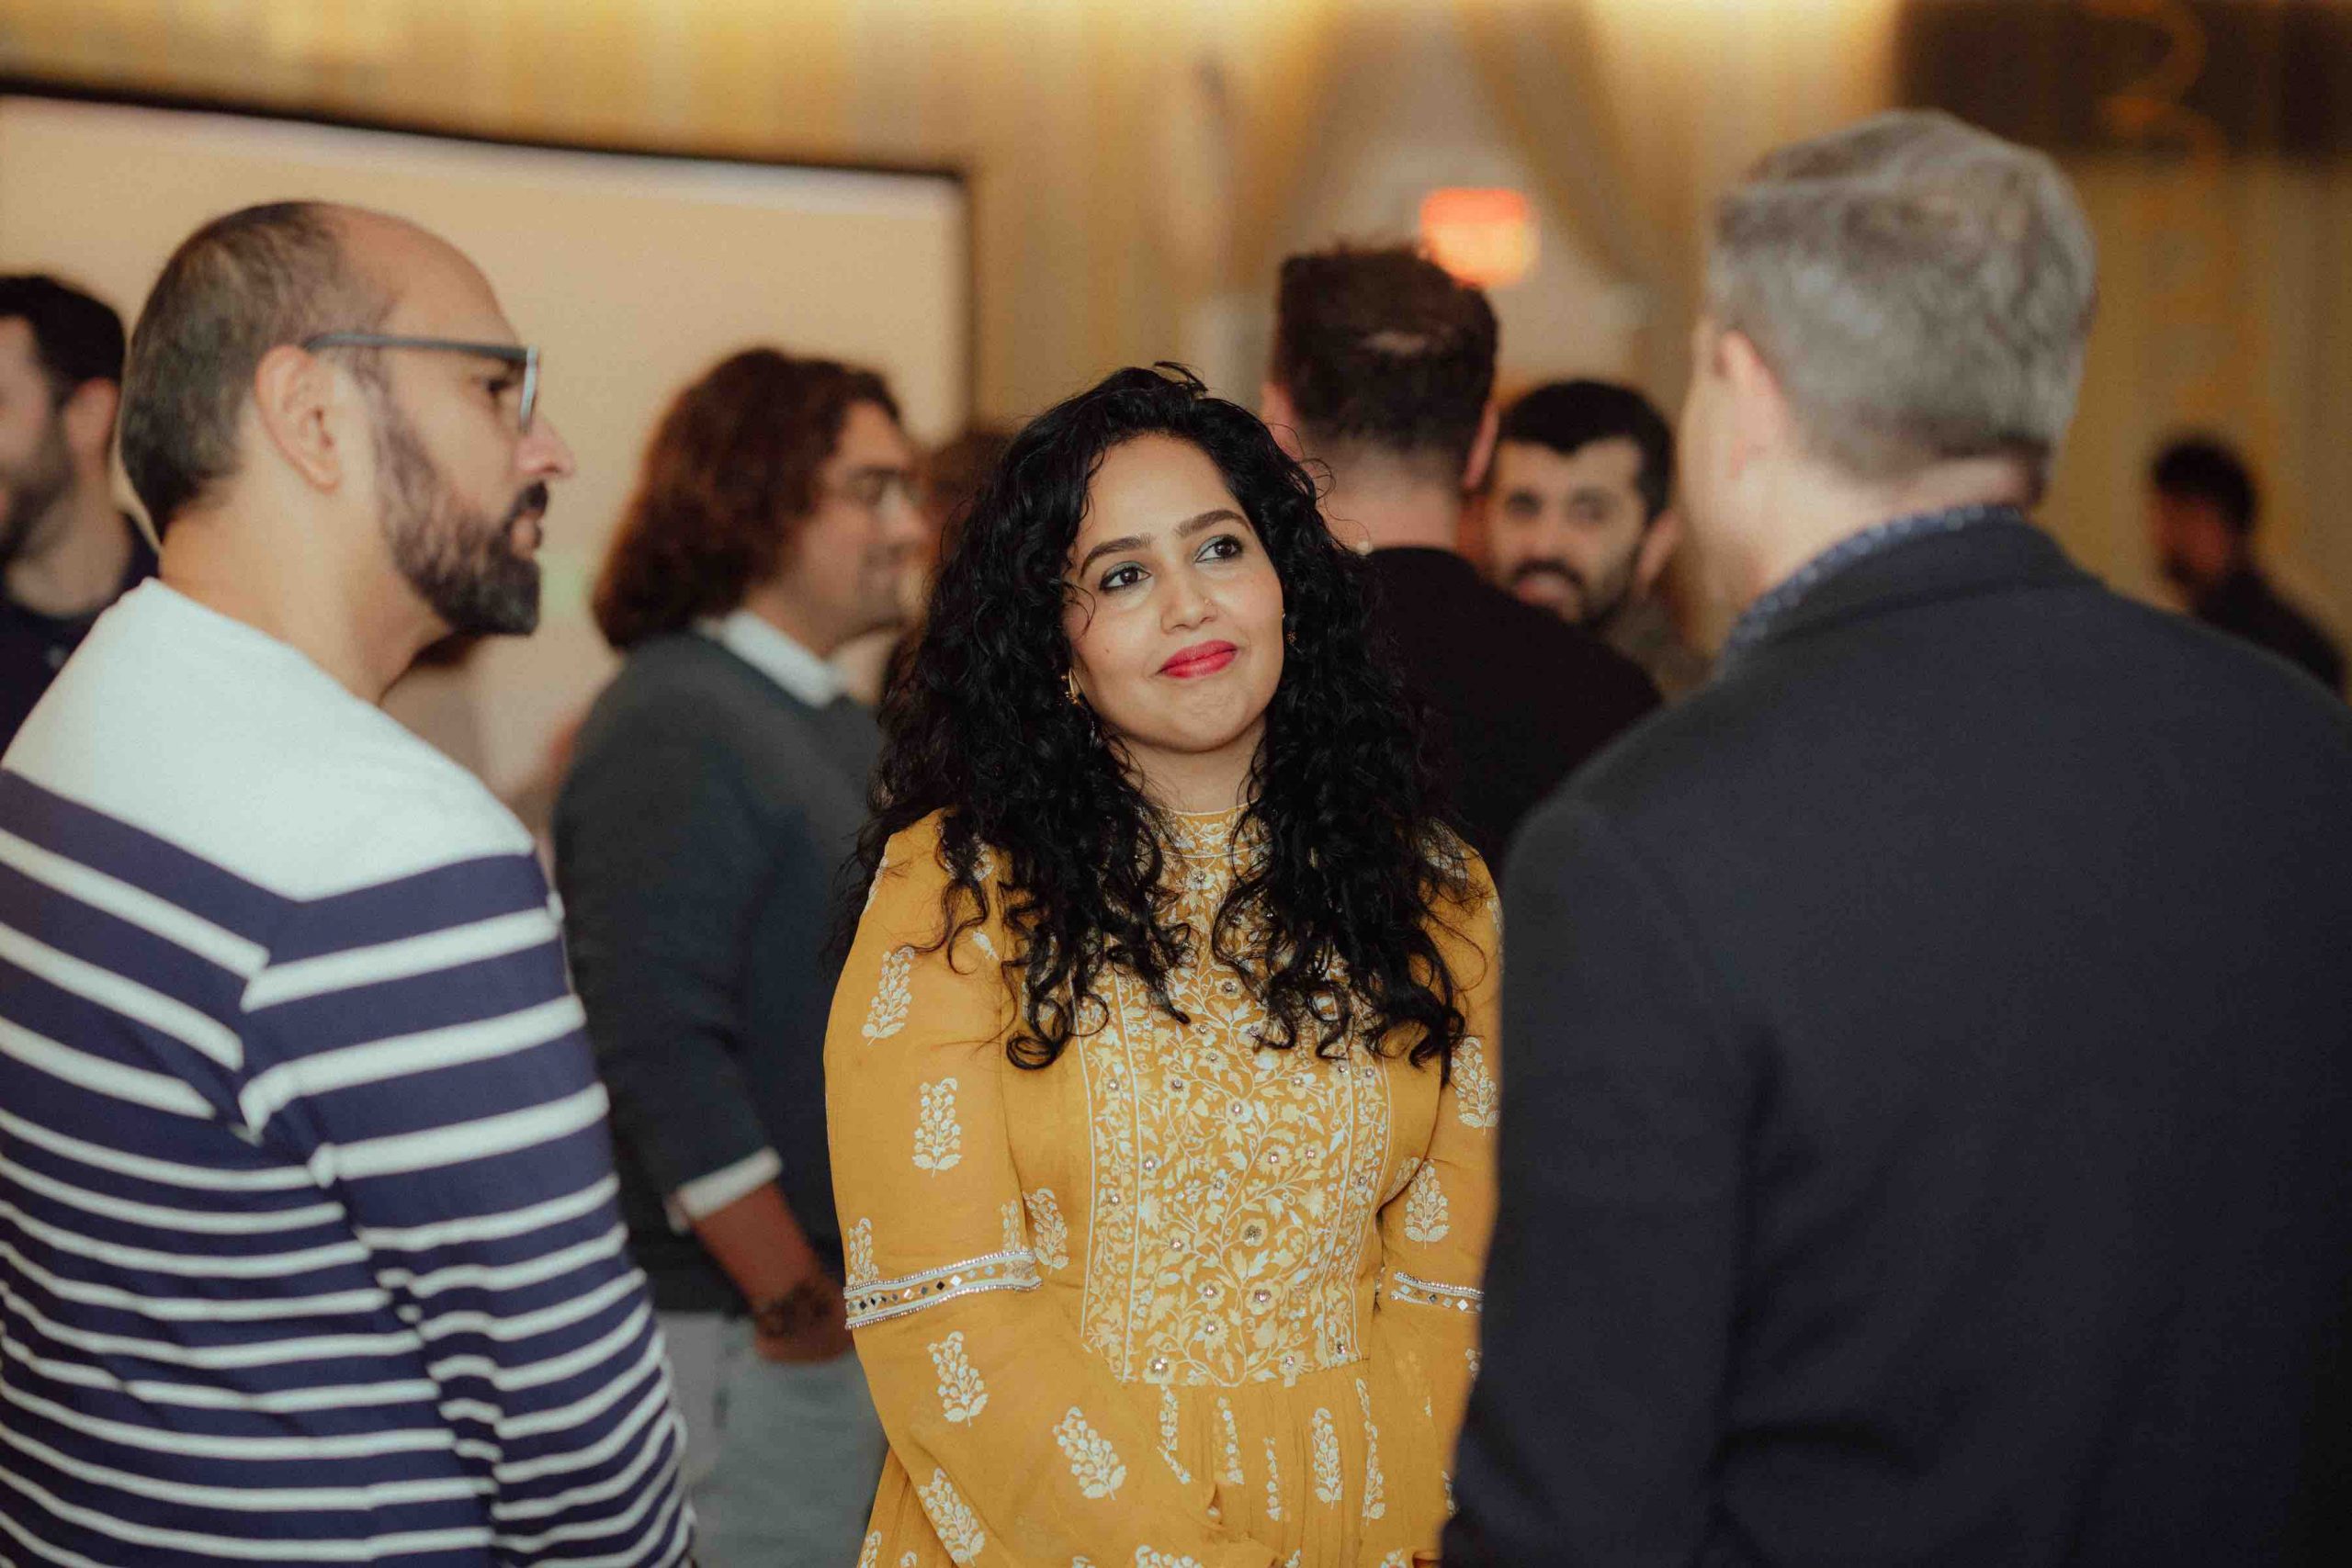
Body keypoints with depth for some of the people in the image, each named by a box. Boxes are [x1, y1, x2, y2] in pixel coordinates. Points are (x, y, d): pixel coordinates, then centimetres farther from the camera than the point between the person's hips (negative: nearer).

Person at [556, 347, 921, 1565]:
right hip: (742, 1333, -9)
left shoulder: (842, 731, 16)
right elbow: (660, 1054, -22)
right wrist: (798, 1308, -19)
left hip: (855, 1309, 9)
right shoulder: (671, 728, -15)